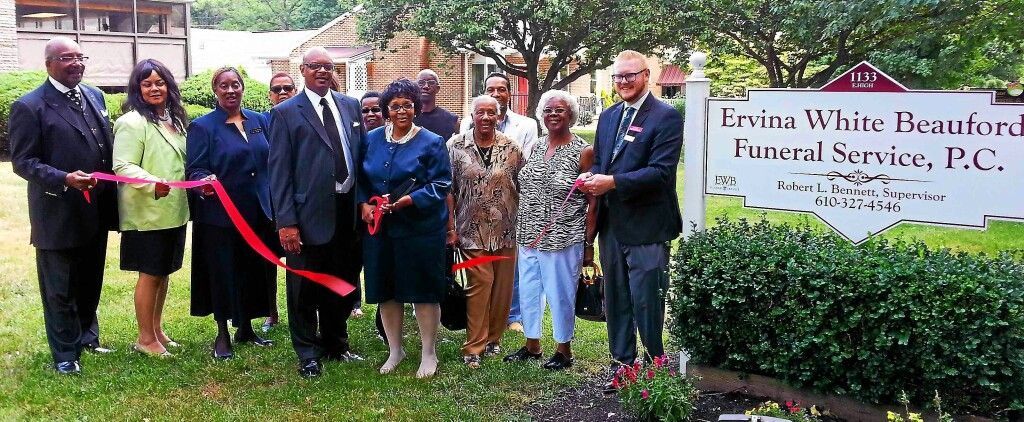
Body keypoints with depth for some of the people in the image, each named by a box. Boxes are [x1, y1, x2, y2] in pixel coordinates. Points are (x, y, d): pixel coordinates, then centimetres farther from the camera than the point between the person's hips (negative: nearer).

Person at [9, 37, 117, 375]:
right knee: (59, 289, 8)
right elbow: (23, 161, -13)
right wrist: (64, 179, -28)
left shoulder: (94, 96, 8)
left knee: (90, 282, 21)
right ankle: (65, 354, 23)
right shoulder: (30, 106, -12)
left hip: (96, 210, 6)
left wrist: (111, 192, 5)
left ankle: (87, 336, 40)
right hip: (58, 214, -6)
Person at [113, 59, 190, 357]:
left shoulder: (174, 119, 12)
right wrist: (152, 183, -35)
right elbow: (122, 167, -20)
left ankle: (157, 330, 28)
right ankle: (145, 338, 14)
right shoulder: (132, 122, -13)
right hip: (147, 213, -7)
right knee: (150, 274, 1)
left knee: (164, 272, 15)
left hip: (173, 211, 7)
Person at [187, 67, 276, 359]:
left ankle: (246, 327, 28)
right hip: (220, 214, -4)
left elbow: (271, 162, 13)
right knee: (223, 272, 3)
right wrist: (205, 181, -30)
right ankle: (222, 334, 17)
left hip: (258, 213, 4)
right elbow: (195, 169, -8)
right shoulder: (203, 126, -3)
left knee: (255, 269, 11)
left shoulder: (259, 121, 9)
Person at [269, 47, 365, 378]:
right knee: (305, 289, 7)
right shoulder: (286, 113, -3)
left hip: (349, 210, 4)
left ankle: (336, 345, 35)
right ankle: (308, 354, 23)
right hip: (309, 213, -4)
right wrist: (286, 221, -13)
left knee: (343, 283, 16)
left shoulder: (351, 106, 10)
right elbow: (279, 170, -7)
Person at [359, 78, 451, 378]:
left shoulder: (431, 142, -4)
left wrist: (409, 200, -21)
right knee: (386, 291, 10)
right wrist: (364, 204, -6)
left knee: (423, 291, 2)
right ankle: (395, 350, 27)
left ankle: (429, 354, 17)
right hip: (380, 227, 4)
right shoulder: (372, 139, 7)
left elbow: (441, 185, -9)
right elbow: (361, 179, 13)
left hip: (420, 228, -4)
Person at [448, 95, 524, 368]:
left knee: (503, 287, 8)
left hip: (506, 231, 2)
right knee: (480, 283, -6)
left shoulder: (510, 148, 3)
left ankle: (493, 338, 27)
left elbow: (522, 187, 7)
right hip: (472, 230, -2)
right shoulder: (456, 146, 0)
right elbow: (448, 189, 2)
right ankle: (474, 346, 6)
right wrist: (451, 227, -1)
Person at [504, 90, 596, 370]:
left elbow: (592, 201, -7)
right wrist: (520, 232, 11)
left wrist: (588, 243, -9)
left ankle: (564, 349, 23)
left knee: (561, 294, 5)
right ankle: (532, 345, 31)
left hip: (563, 239, -6)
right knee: (528, 291, 14)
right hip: (529, 237, 6)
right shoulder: (536, 147, 9)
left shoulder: (583, 152, -7)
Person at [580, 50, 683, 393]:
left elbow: (661, 171, -18)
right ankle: (622, 366, 29)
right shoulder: (608, 116, 14)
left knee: (647, 304, -1)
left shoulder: (666, 117, -9)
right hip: (611, 224, 7)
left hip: (646, 227, -7)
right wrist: (591, 177, -5)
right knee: (616, 301, 16)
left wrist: (612, 182, -22)